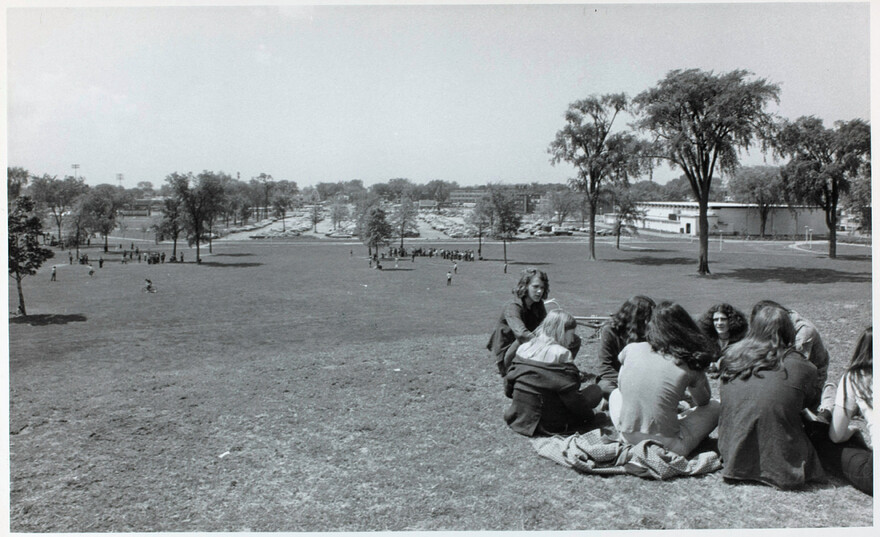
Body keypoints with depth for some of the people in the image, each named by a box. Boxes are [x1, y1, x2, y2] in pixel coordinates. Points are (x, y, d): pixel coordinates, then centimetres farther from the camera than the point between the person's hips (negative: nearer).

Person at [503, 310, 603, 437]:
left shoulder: (523, 348, 2)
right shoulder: (561, 354, -17)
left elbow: (509, 381, 7)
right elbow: (571, 396, -16)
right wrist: (588, 414, 1)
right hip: (546, 425, -5)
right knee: (595, 391, 2)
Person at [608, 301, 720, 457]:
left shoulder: (631, 349, -3)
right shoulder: (690, 364, -9)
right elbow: (703, 401, 12)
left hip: (628, 438, 2)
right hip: (669, 447, -2)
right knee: (715, 407, 20)